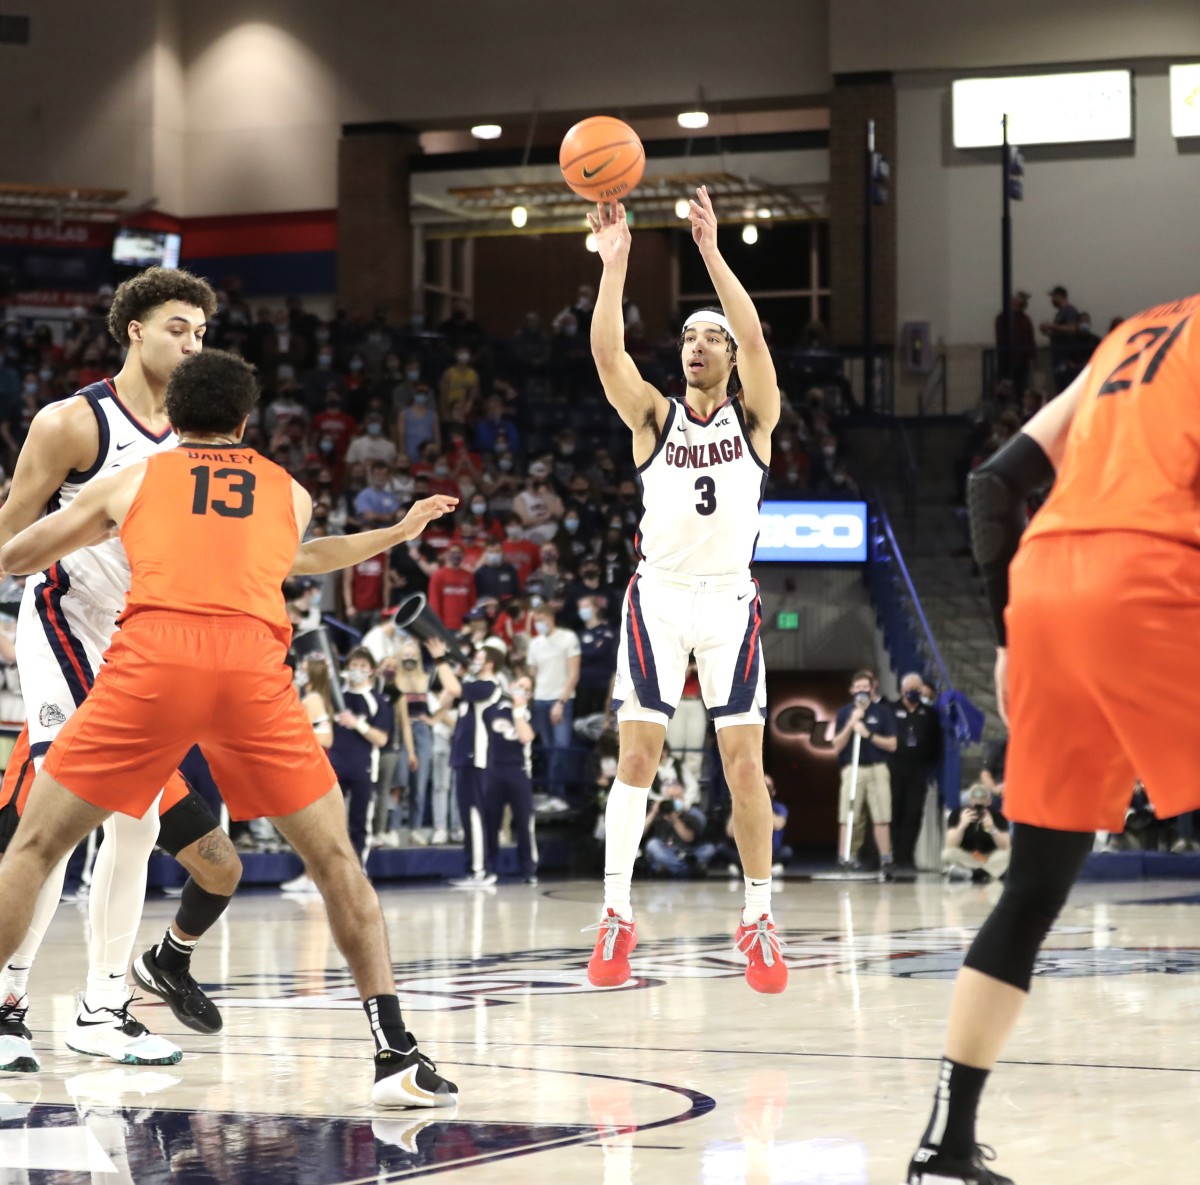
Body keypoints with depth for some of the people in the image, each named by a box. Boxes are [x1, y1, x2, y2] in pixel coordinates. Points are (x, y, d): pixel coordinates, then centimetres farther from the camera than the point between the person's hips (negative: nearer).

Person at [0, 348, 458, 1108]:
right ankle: (397, 1055, 6)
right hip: (253, 663, 1)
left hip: (152, 656, -1)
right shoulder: (290, 493, 28)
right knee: (334, 858, 15)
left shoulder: (132, 481, 26)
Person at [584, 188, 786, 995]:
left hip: (730, 598, 0)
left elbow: (754, 336, -14)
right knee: (637, 755, -6)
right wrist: (614, 262, -21)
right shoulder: (654, 416, 6)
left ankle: (759, 919, 7)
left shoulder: (753, 416, 3)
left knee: (745, 763, -4)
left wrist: (712, 251, -21)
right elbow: (607, 353, -12)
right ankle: (617, 917, -1)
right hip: (658, 597, 1)